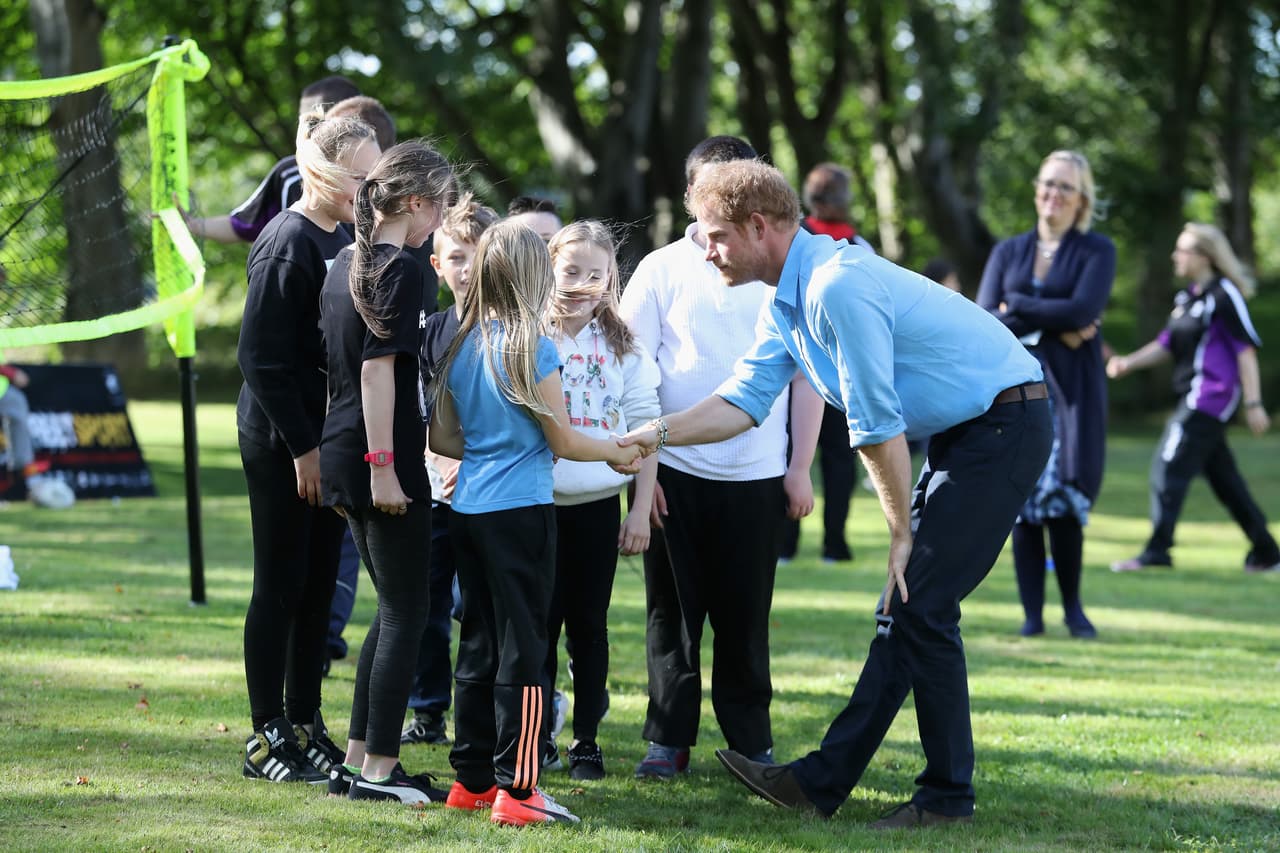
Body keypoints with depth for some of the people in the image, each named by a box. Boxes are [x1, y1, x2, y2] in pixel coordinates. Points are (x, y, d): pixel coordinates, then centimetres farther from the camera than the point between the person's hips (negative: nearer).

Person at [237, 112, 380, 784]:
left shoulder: (344, 237, 10)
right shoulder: (287, 244, -15)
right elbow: (262, 358, -18)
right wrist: (302, 447, -17)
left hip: (326, 439, 8)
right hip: (280, 443, -8)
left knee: (318, 587, 11)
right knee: (281, 587, -1)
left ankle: (305, 726, 19)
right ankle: (266, 736, 6)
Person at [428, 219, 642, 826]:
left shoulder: (461, 348, 7)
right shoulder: (532, 349, -12)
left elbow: (442, 438, 12)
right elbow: (563, 441, -7)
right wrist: (616, 453, 9)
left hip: (469, 508, 7)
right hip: (521, 511, -7)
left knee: (478, 645, 13)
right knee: (522, 650, -3)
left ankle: (472, 779, 18)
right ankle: (515, 789, -4)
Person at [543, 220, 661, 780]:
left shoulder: (623, 347, 4)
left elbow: (645, 428, 5)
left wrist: (641, 509, 1)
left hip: (599, 504, 2)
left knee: (589, 624, 8)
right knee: (540, 622, 1)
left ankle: (586, 740, 16)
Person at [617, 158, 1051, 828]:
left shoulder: (837, 286, -24)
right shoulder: (787, 301, 9)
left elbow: (877, 425, -20)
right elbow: (746, 398, 13)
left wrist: (904, 532, -12)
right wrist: (659, 433, 0)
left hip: (1005, 424, -10)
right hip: (959, 434, 10)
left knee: (922, 604, -10)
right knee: (905, 606, 9)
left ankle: (948, 796, -1)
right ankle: (824, 780, 12)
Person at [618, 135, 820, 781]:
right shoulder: (661, 270, 3)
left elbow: (806, 375, 7)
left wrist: (800, 468, 2)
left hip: (756, 476, 0)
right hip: (674, 469, 0)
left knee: (745, 617, 5)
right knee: (672, 610, 5)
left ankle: (751, 742, 14)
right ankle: (668, 739, 14)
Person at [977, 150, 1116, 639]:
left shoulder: (1096, 251, 5)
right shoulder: (1008, 252, 14)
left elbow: (1084, 310, -12)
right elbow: (984, 319, 0)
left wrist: (1017, 307, -5)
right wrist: (1055, 328, -10)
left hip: (1071, 389, -3)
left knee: (1064, 498, -11)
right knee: (1022, 497, -3)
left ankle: (1072, 607, 5)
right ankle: (1032, 613, 2)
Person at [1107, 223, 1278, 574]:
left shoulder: (1224, 295, -11)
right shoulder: (1188, 297, 15)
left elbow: (1246, 350, -13)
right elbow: (1167, 344, 18)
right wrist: (1129, 362, 3)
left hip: (1211, 397, -9)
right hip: (1193, 399, 9)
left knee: (1169, 466, -13)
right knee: (1223, 479, 13)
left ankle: (1156, 552, -13)